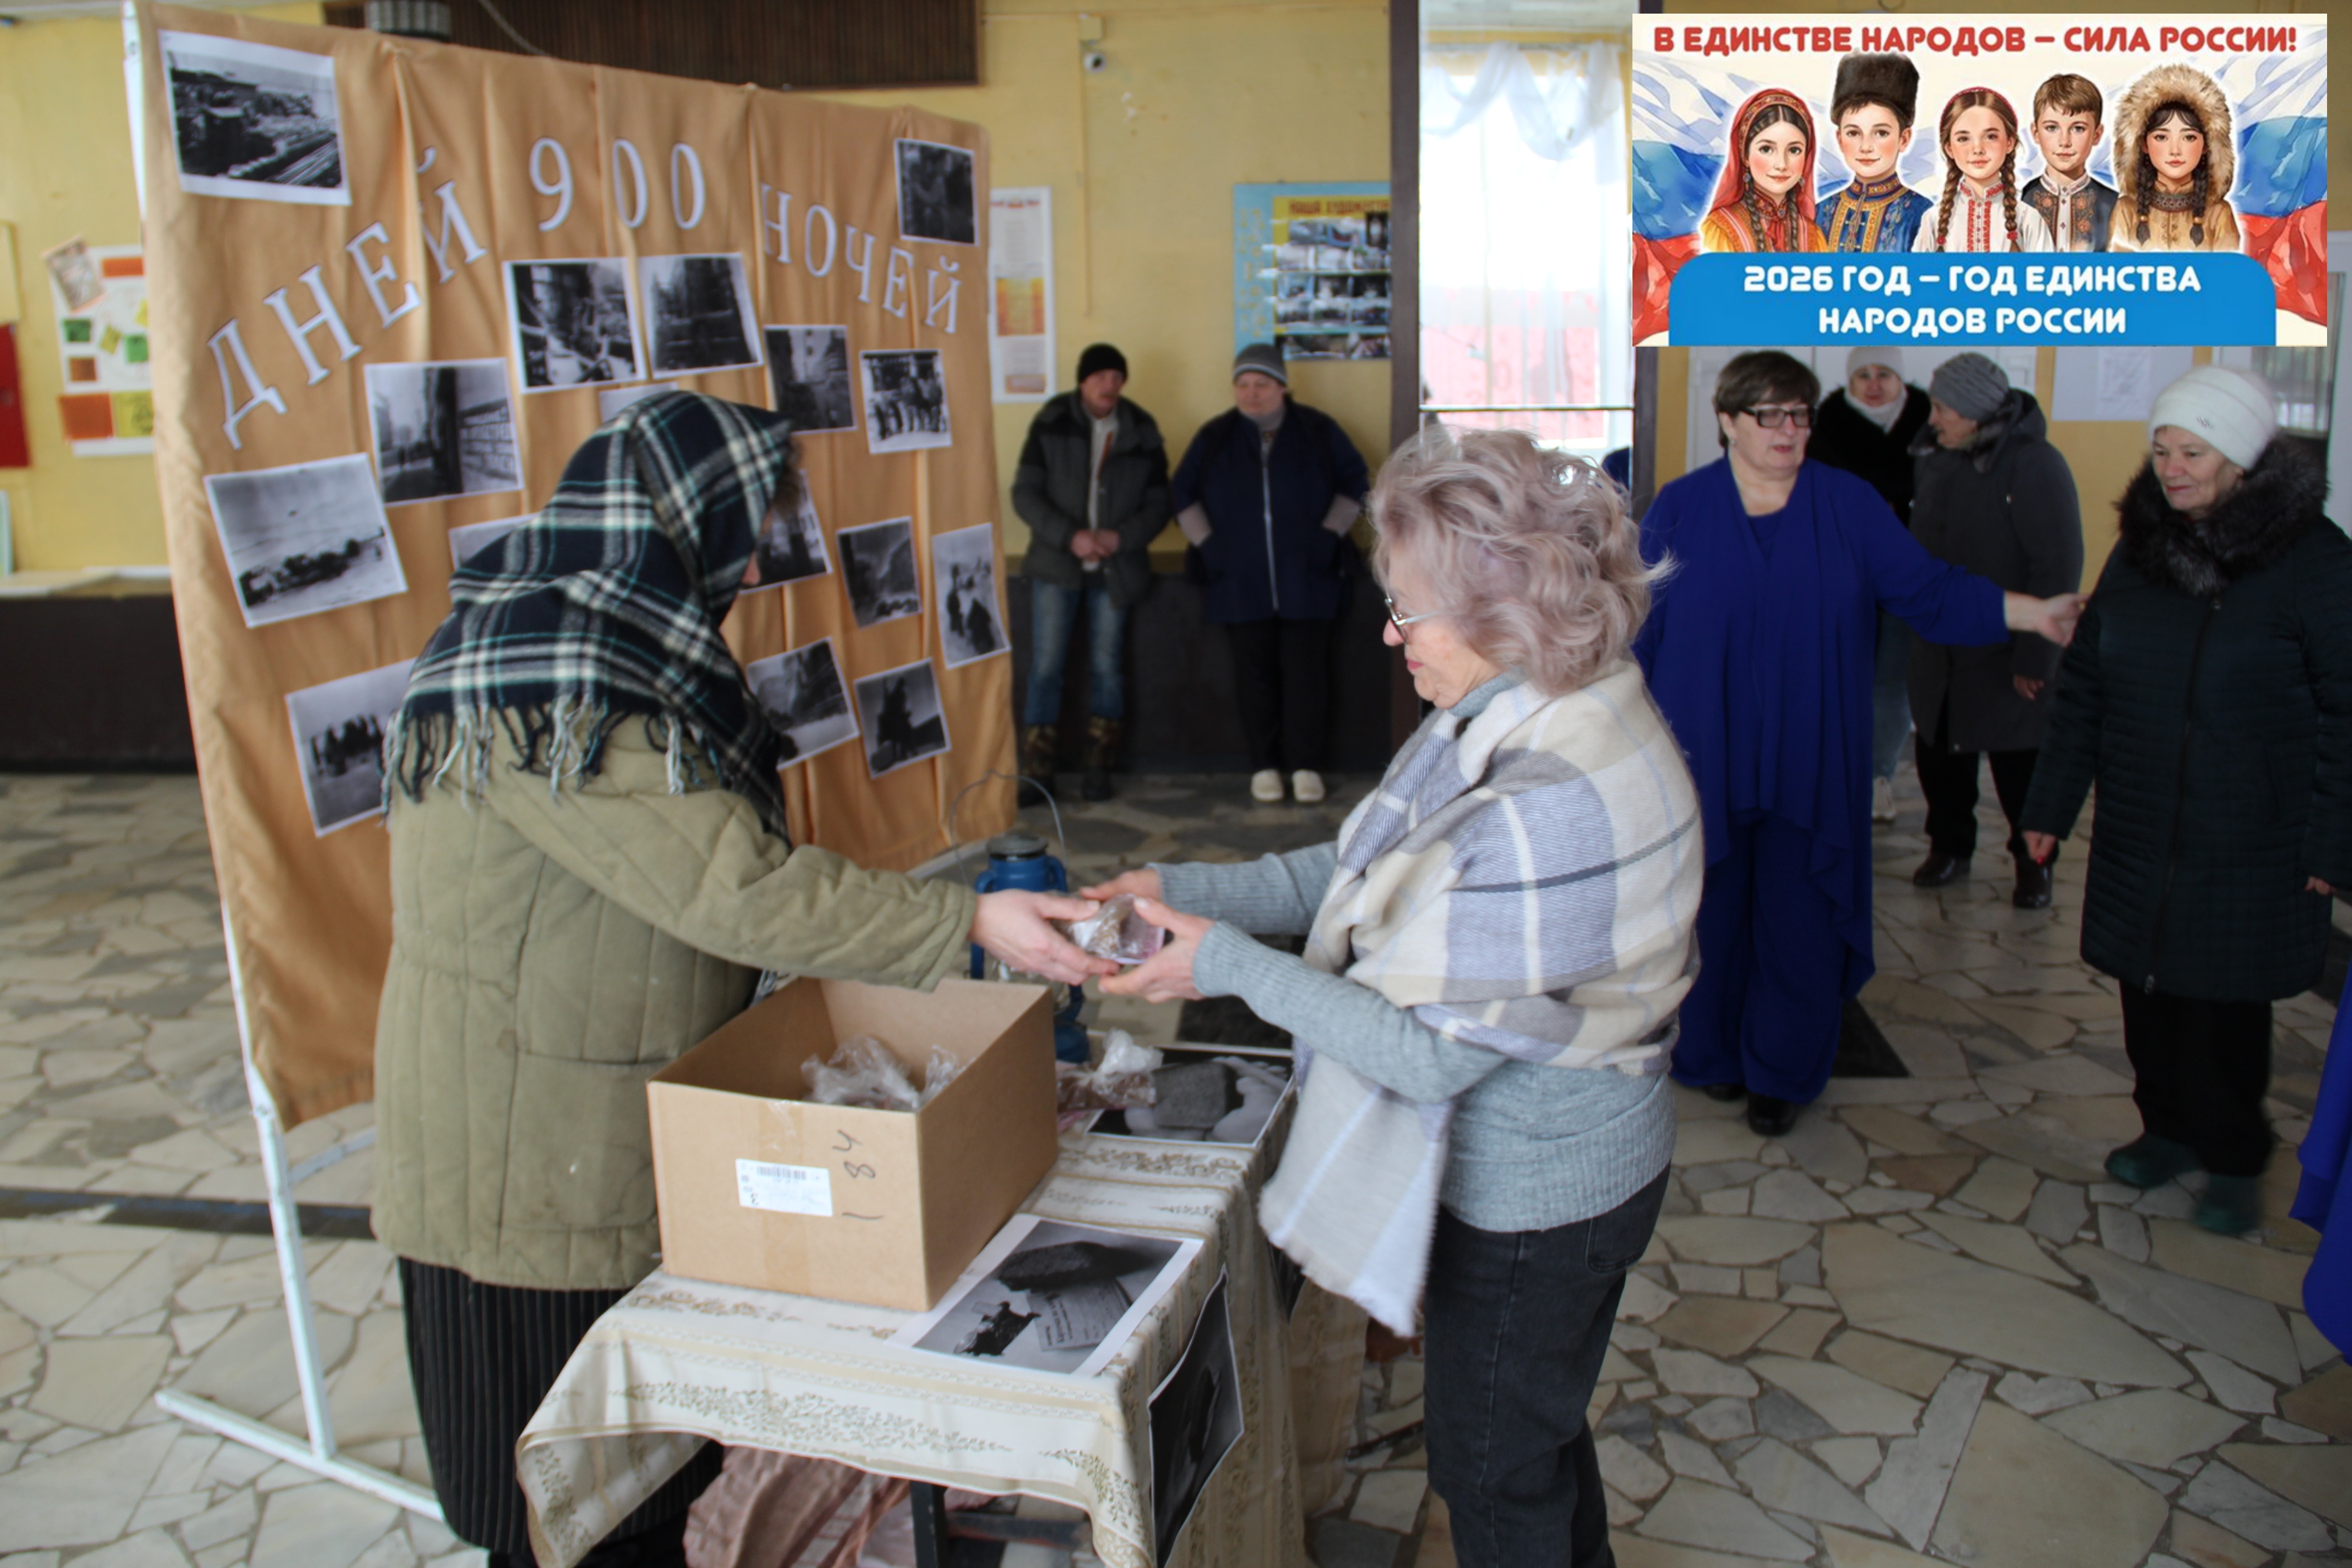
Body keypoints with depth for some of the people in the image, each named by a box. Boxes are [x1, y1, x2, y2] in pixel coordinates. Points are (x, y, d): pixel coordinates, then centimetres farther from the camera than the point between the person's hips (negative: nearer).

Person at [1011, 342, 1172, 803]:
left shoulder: (1142, 432, 1)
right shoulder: (1051, 424, -4)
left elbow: (1158, 504, 4)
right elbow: (1025, 494, -6)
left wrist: (1123, 537, -14)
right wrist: (1070, 536, -18)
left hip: (1115, 569, 1)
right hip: (1056, 564, -1)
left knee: (1107, 665, 4)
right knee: (1045, 666, -4)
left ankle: (1098, 769, 16)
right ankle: (1036, 773, 2)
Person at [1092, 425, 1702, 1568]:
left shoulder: (1552, 807, -35)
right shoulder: (1513, 718, -4)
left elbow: (1431, 1053, -29)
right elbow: (1367, 871, 4)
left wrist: (1232, 964, -22)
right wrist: (1188, 890, -5)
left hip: (1532, 1199, -9)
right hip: (1549, 1171, 9)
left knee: (1493, 1473, 16)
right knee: (1539, 1431, 30)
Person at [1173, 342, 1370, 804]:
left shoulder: (1318, 431, 4)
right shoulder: (1214, 437, 7)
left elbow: (1355, 483, 10)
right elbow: (1184, 494, 14)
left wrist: (1329, 535, 0)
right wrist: (1206, 543, 3)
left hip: (1306, 581, -1)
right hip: (1241, 584, 1)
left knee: (1306, 673, -2)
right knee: (1255, 675, 4)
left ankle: (1306, 766, 6)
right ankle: (1264, 766, 14)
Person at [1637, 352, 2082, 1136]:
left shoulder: (1850, 506, 4)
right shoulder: (1680, 509, 1)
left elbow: (1928, 590, -1)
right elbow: (1641, 625, 2)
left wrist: (2028, 612, -14)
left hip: (1811, 768, 1)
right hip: (1702, 761, -1)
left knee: (1799, 923, 4)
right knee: (1709, 916, 6)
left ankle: (1782, 1075, 21)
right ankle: (1710, 1056, 26)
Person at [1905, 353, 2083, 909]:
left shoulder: (2034, 465, -17)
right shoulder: (1939, 458, 3)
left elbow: (2058, 569, -18)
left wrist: (2034, 656, -18)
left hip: (2007, 658, -6)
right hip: (1940, 653, 6)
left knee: (2020, 768, 6)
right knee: (1939, 756, 14)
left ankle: (2033, 864, 24)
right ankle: (1949, 847, 33)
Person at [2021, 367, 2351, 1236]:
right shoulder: (2138, 551, 6)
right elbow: (2083, 686, 10)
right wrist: (2051, 803, 8)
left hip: (2250, 846, -4)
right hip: (2137, 834, 4)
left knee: (2228, 1003, 4)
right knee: (2147, 989, 11)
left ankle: (2233, 1161, 22)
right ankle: (2168, 1129, 31)